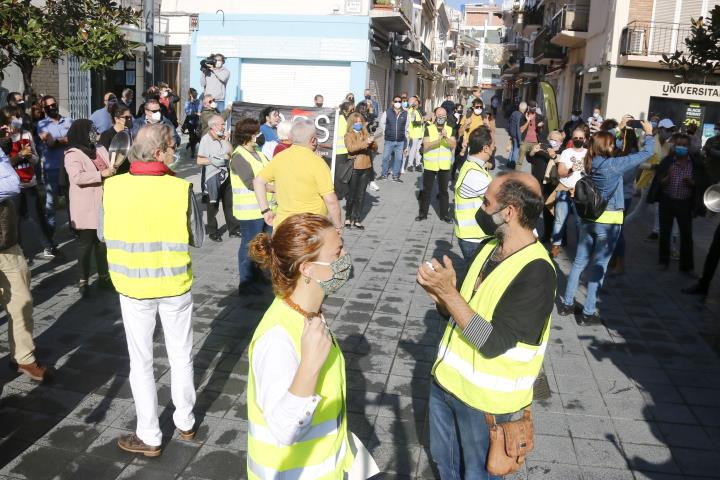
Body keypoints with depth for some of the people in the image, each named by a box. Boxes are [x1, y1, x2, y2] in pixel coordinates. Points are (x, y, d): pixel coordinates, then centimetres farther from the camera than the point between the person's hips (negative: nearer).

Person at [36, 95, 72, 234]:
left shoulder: (68, 121, 11)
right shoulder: (42, 124, 1)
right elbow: (50, 142, -13)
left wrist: (58, 141, -12)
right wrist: (68, 139, -6)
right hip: (52, 168, -3)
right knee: (51, 199, 3)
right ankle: (50, 228, 13)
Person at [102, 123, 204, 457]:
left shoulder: (113, 187, -13)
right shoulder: (180, 189, -16)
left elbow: (102, 234, 2)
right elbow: (197, 239, -4)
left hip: (133, 287, 0)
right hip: (175, 285, 0)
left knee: (141, 362, 13)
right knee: (181, 356, 18)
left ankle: (149, 437, 23)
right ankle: (185, 422, 34)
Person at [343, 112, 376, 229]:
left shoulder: (365, 133, 12)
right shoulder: (348, 135, -1)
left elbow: (375, 148, 8)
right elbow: (350, 148, -19)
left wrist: (372, 142, -14)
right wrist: (364, 143, -29)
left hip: (366, 168, 4)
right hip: (354, 169, -4)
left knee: (361, 196, 7)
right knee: (351, 195, 1)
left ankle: (356, 220, 13)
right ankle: (348, 218, 17)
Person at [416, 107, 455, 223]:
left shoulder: (450, 130, 3)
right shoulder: (429, 129, -4)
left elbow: (453, 146, -9)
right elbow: (426, 146, -15)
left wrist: (446, 137, -26)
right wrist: (438, 140, -27)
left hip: (444, 165, 2)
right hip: (430, 165, -1)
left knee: (443, 190, 9)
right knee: (426, 190, 7)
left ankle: (444, 214, 17)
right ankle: (423, 213, 17)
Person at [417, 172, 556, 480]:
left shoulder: (536, 272, -25)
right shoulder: (490, 247, 0)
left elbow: (493, 343, -27)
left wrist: (449, 293, -29)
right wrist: (440, 295, -13)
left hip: (485, 399, -7)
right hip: (445, 380, 7)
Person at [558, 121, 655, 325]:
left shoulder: (591, 163, 1)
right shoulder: (614, 164, -16)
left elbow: (606, 142, 22)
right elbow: (646, 153, -10)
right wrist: (649, 133, 6)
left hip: (588, 218, 6)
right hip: (608, 222, -6)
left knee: (579, 261, 14)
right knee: (598, 266, 2)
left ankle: (567, 303, 20)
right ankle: (588, 313, 7)